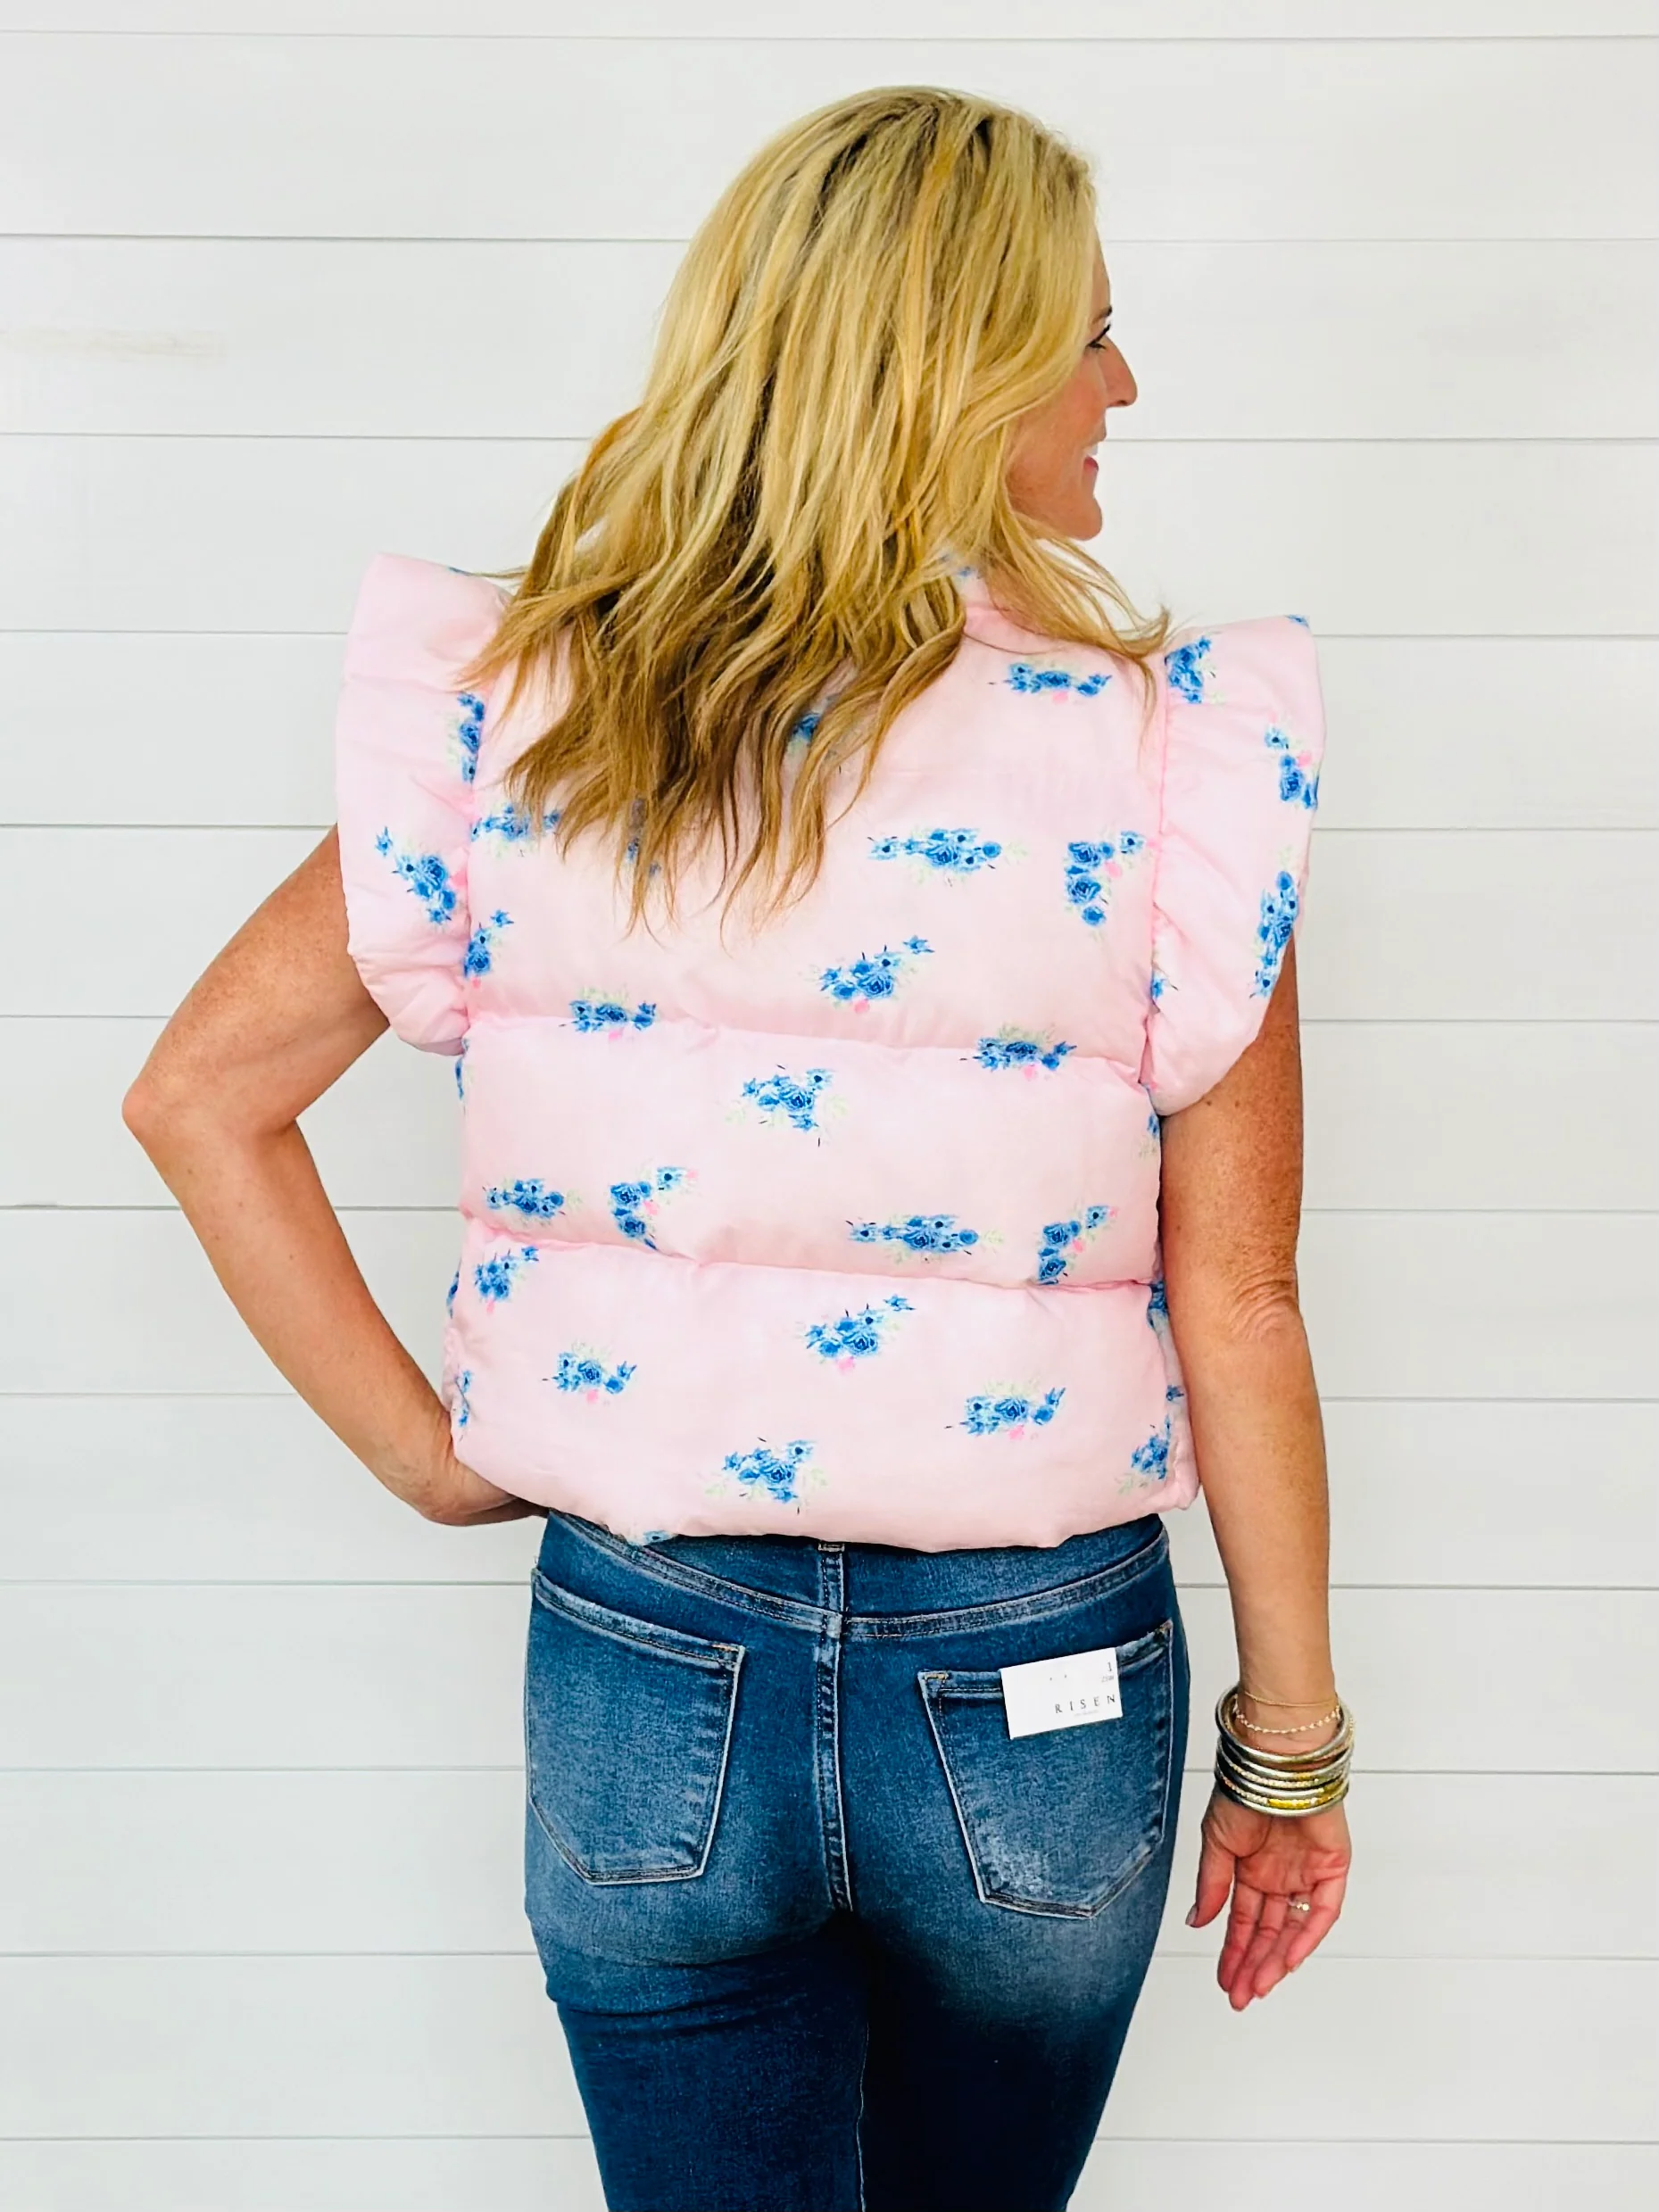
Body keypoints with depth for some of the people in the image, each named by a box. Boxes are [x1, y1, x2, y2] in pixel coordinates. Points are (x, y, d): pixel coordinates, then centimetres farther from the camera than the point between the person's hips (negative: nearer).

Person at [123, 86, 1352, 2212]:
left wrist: (431, 1454, 1)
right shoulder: (1166, 759, -15)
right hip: (1038, 1698, 0)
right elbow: (1236, 1301, -11)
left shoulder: (525, 718, -7)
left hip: (644, 1670, 1)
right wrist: (1292, 1736, 1)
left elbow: (199, 1093, -4)